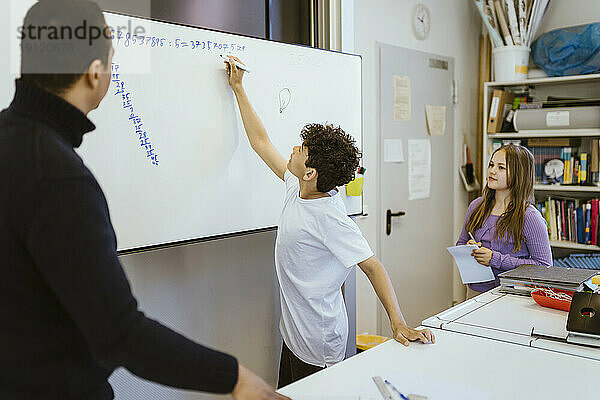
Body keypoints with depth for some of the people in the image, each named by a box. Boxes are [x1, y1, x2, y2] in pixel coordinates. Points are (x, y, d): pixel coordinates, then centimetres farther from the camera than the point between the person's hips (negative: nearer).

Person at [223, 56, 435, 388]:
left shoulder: (329, 218, -26)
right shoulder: (297, 189, -3)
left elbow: (372, 266, -26)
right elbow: (261, 143, 8)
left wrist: (398, 323, -34)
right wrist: (238, 88, 12)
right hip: (294, 332, 8)